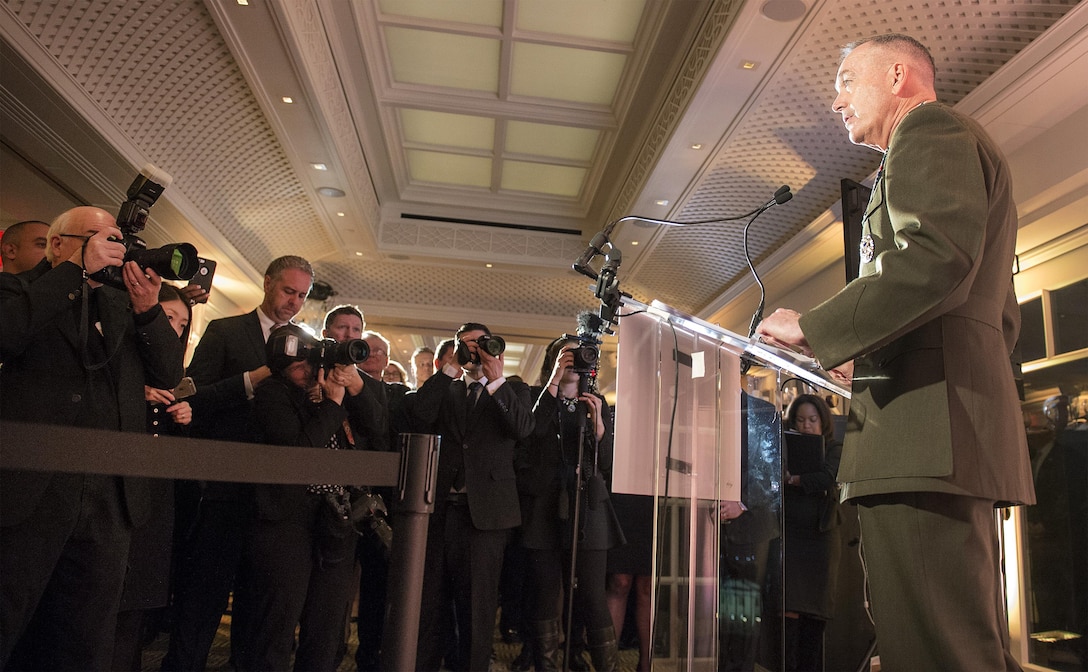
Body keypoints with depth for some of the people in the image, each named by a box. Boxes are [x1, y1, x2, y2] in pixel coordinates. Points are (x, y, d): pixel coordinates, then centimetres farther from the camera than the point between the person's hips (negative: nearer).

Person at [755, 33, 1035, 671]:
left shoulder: (931, 129, 1)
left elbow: (936, 257, -20)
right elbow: (1004, 320, 28)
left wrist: (811, 328, -12)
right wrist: (867, 355, 20)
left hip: (927, 416, -11)